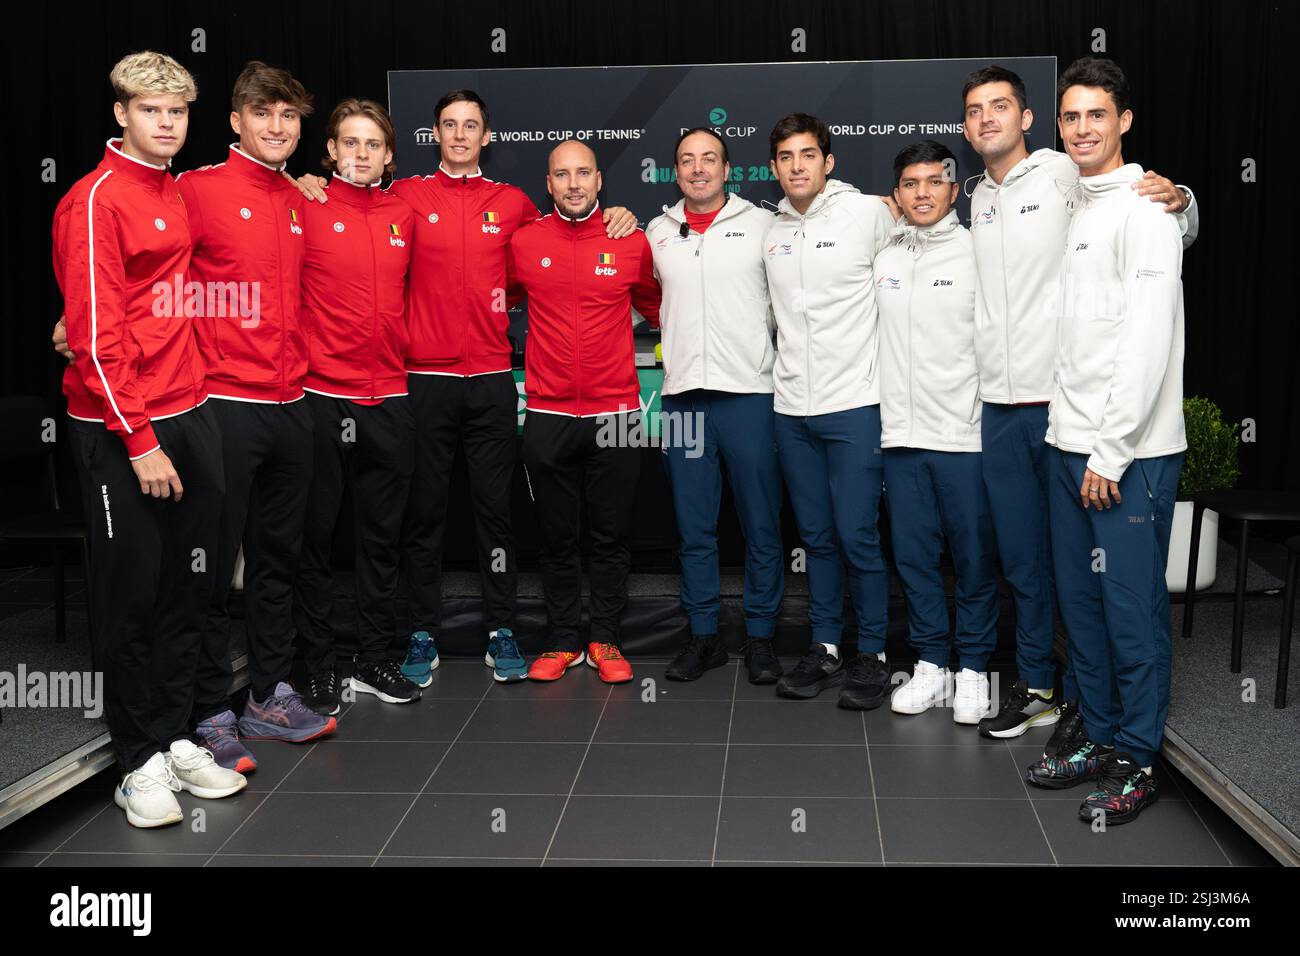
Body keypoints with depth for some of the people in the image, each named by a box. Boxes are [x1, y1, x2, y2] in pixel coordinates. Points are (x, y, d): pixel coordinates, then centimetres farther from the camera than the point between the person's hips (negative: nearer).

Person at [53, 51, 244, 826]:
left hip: (190, 413, 7)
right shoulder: (96, 201, -11)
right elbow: (96, 336, -14)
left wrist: (193, 402, 11)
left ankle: (176, 737, 25)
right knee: (131, 594, 3)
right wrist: (140, 441, -16)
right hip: (121, 428, -7)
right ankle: (140, 761, 16)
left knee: (189, 586, 12)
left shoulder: (175, 192, 12)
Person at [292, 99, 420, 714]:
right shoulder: (305, 209, -2)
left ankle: (374, 660, 23)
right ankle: (317, 668, 15)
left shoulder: (404, 216, 10)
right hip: (322, 395, -4)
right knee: (315, 535, 3)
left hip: (388, 397, 4)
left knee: (382, 534, 11)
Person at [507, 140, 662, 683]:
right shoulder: (524, 242, 1)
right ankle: (562, 642, 22)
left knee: (611, 536, 8)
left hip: (614, 413, 0)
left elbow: (655, 306, 15)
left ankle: (605, 641, 22)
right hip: (547, 416, 0)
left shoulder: (632, 242, 1)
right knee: (557, 537, 9)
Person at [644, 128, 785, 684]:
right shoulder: (657, 232, 12)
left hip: (750, 392, -2)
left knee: (761, 527, 2)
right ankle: (702, 635, 19)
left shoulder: (763, 225, 4)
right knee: (694, 528, 8)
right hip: (682, 394, 3)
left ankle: (760, 637, 14)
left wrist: (780, 361, 4)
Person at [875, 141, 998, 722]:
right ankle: (931, 665, 22)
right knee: (913, 555, 9)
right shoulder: (881, 258, 10)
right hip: (900, 433, 4)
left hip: (964, 433, -4)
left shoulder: (978, 253, -2)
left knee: (974, 557, 3)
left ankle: (973, 669, 17)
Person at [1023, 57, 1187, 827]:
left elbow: (1150, 339, -17)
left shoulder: (1144, 209, -9)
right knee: (1081, 599, 13)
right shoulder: (1073, 210, 16)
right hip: (1072, 445, 8)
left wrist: (1112, 453, -17)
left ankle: (1138, 763, 13)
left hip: (1131, 454, -8)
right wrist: (1068, 436, 12)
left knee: (1134, 606, 0)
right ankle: (1101, 740, 27)